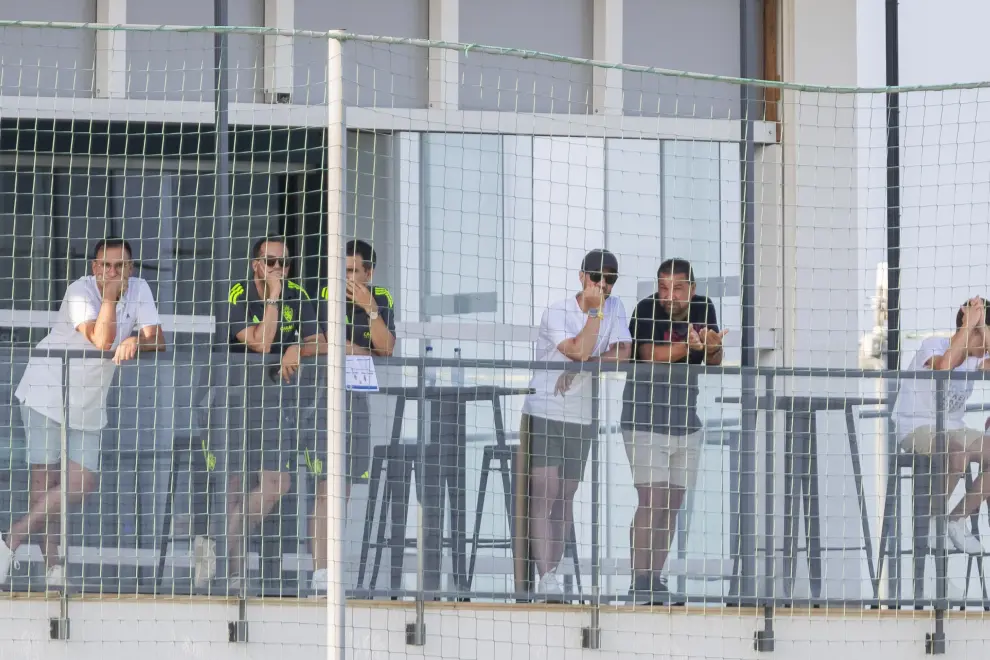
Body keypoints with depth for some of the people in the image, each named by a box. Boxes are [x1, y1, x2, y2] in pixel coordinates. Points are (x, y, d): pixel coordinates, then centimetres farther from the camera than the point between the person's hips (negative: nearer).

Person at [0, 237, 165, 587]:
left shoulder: (139, 290, -5)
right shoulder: (80, 292, -19)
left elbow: (157, 339, -12)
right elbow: (101, 341, -31)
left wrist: (135, 342, -32)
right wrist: (110, 294, -29)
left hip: (88, 403, 5)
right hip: (46, 393, -5)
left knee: (83, 481, -6)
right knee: (44, 477, -7)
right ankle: (52, 564, 1)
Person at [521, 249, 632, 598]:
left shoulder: (614, 308, 3)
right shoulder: (557, 312, -12)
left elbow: (622, 353, -8)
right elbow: (580, 351, -24)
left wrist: (581, 367, -18)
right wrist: (594, 310, -20)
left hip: (582, 417, 5)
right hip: (544, 412, -5)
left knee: (566, 495, 6)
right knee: (544, 491, -13)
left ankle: (552, 572, 11)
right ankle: (546, 577, -19)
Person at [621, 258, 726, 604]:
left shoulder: (703, 308, 1)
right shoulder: (646, 310, -14)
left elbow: (715, 364, 5)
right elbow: (650, 356, -27)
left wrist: (712, 347, -18)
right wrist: (687, 346, -42)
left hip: (686, 422, 6)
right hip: (646, 423, -6)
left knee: (673, 504, 8)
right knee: (652, 500, -14)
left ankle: (656, 579, 16)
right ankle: (639, 582, -11)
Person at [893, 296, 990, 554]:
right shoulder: (933, 345, -14)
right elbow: (944, 366, -37)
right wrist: (969, 324, -31)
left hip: (954, 429, 8)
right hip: (916, 429, -8)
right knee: (959, 449, -38)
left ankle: (958, 519, 1)